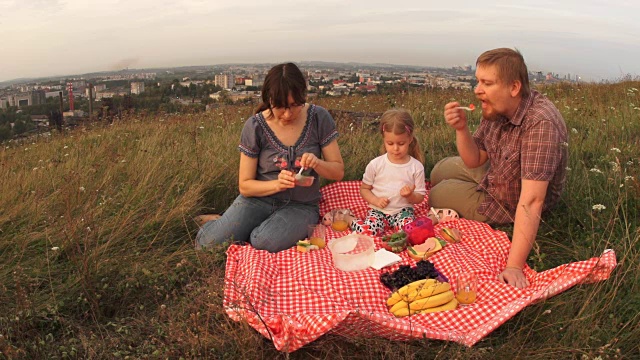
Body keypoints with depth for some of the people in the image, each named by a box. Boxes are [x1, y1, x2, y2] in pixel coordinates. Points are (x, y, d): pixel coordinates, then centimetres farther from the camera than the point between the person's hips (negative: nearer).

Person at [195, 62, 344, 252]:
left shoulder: (319, 118, -8)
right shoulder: (255, 126, -9)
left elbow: (338, 171, -1)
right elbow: (245, 185, -4)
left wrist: (317, 163, -23)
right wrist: (276, 184, -24)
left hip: (301, 205, 0)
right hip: (258, 199, 1)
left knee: (267, 242, -32)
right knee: (209, 242, -22)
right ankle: (221, 223, 13)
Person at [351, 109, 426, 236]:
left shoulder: (416, 167, -3)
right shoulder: (375, 164, -5)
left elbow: (420, 197, 4)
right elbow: (364, 189, 5)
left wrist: (410, 196, -20)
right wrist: (376, 201, -14)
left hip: (402, 210, 0)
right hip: (378, 210, 0)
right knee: (367, 232, -28)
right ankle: (350, 219, -1)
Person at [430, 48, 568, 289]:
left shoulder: (541, 123, -38)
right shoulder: (496, 109, -15)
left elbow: (531, 200, -41)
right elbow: (475, 160, -4)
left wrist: (514, 266, -42)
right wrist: (461, 129, -24)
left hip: (508, 205, -7)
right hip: (495, 174, 7)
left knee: (436, 196, 5)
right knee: (441, 170, 19)